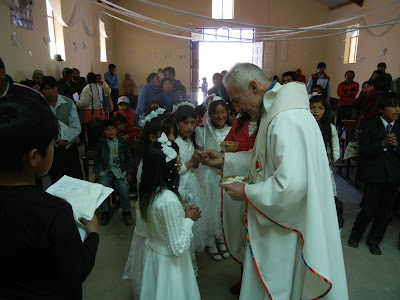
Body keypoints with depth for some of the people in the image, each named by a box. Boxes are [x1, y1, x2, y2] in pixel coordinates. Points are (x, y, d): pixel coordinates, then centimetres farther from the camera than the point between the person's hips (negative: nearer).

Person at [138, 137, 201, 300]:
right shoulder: (169, 200, -34)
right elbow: (178, 247, -27)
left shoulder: (148, 189, -9)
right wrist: (189, 219, -15)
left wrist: (182, 212, -2)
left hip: (152, 250, 7)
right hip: (169, 261, -7)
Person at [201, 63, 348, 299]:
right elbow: (263, 156, 15)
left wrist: (246, 192, -20)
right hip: (277, 217, 9)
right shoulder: (276, 109, 4)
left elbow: (290, 186, -34)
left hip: (286, 228, -9)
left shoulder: (285, 120, -29)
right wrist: (225, 160, 8)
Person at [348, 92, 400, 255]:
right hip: (374, 175, -4)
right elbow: (364, 150, -11)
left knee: (384, 210, 11)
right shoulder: (369, 127, -2)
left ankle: (374, 239, 30)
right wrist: (382, 143, -22)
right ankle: (355, 235, 23)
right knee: (369, 209, -2)